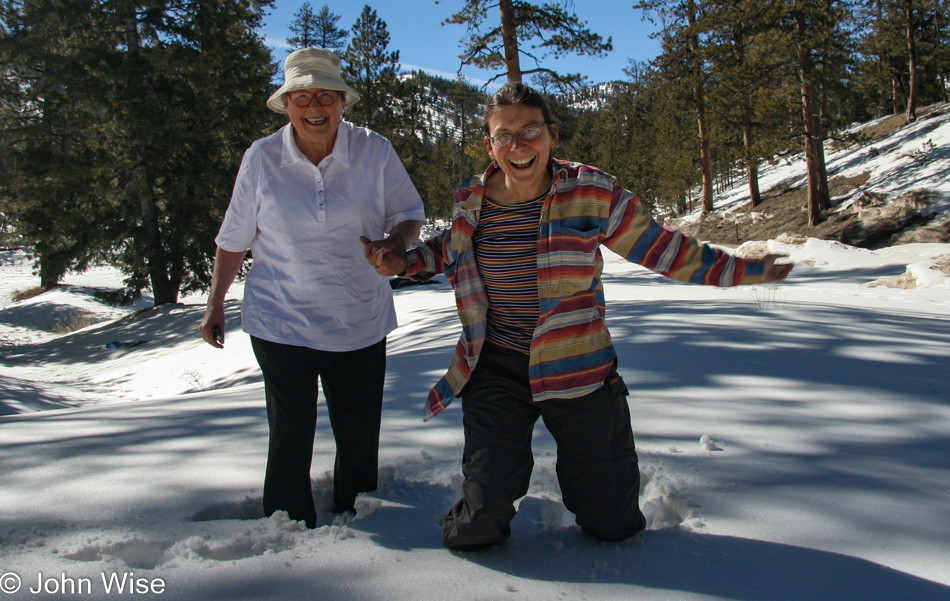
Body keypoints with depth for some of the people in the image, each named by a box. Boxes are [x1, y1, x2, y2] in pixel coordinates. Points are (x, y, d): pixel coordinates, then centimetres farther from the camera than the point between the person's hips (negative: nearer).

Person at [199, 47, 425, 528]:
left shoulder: (374, 151, -4)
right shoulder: (261, 157, -3)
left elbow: (409, 214, 4)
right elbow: (234, 238, 6)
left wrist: (395, 243, -19)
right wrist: (215, 306, 10)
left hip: (360, 322, 1)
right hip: (280, 321, -1)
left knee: (359, 436, 10)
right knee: (290, 435, 2)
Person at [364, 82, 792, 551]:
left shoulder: (592, 193, -7)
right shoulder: (472, 203, -1)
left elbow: (656, 246, 2)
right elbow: (449, 248, 21)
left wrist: (738, 270, 4)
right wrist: (404, 263, 5)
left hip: (579, 368, 0)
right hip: (497, 371, 1)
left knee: (612, 524, 9)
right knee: (480, 528, 0)